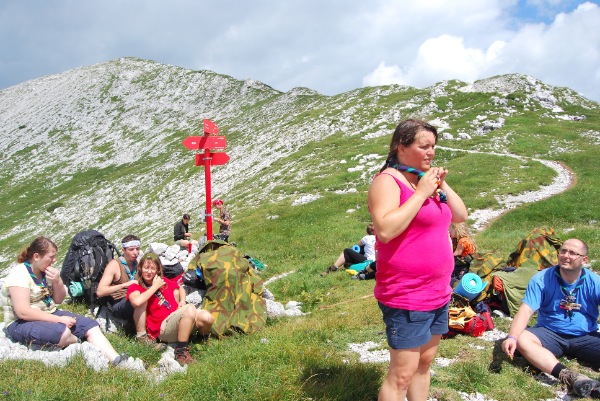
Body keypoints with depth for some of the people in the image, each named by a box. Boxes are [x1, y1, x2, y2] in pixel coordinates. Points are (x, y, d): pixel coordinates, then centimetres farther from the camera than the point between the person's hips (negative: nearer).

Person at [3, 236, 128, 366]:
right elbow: (23, 312, -25)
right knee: (62, 332, -35)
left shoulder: (46, 271, 5)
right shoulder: (19, 274, -18)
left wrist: (57, 281, -12)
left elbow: (58, 300, 10)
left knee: (90, 325, -9)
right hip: (21, 323, -8)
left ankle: (116, 360, -22)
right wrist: (59, 319, -23)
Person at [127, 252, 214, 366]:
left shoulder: (163, 281, 19)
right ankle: (181, 351, -25)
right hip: (162, 328, -6)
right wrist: (155, 286, -10)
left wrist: (182, 301, 14)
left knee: (207, 317, -25)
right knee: (190, 308, -34)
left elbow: (180, 288, 36)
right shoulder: (135, 287, 1)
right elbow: (137, 302, -23)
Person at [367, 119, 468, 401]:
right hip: (406, 299, -9)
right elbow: (385, 229, -28)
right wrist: (422, 193, -22)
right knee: (402, 374, -4)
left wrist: (442, 185, -1)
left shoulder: (427, 179, 13)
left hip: (438, 294, 9)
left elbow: (461, 216, 14)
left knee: (424, 364, 18)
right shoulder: (388, 181, -13)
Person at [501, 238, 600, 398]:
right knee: (522, 339, -30)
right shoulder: (542, 279, -5)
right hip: (550, 333, -1)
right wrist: (512, 337, -33)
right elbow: (525, 311, -15)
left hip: (586, 337, 1)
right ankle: (569, 376, -45)